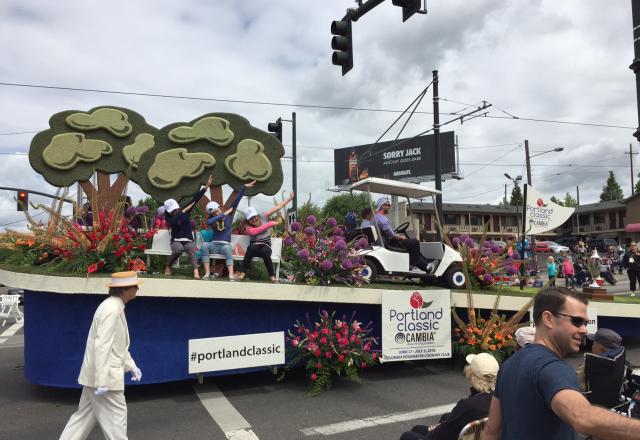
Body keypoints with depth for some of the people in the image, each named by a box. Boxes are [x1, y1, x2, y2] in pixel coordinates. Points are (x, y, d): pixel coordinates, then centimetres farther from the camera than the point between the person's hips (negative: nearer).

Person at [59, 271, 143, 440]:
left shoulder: (115, 307, 11)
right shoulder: (111, 310, -21)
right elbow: (102, 346, -25)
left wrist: (131, 365, 19)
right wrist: (102, 381, -25)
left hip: (97, 374, 10)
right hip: (104, 375, -10)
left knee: (86, 415, 18)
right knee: (116, 417, 3)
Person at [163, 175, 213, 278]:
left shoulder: (185, 212, 6)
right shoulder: (169, 218, 4)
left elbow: (195, 198, -2)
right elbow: (174, 222, -24)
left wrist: (207, 186, -8)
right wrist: (184, 211, -18)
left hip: (188, 241, 1)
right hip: (176, 241, 0)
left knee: (191, 247, -35)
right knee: (178, 249, -36)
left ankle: (196, 270, -52)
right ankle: (168, 266, -11)